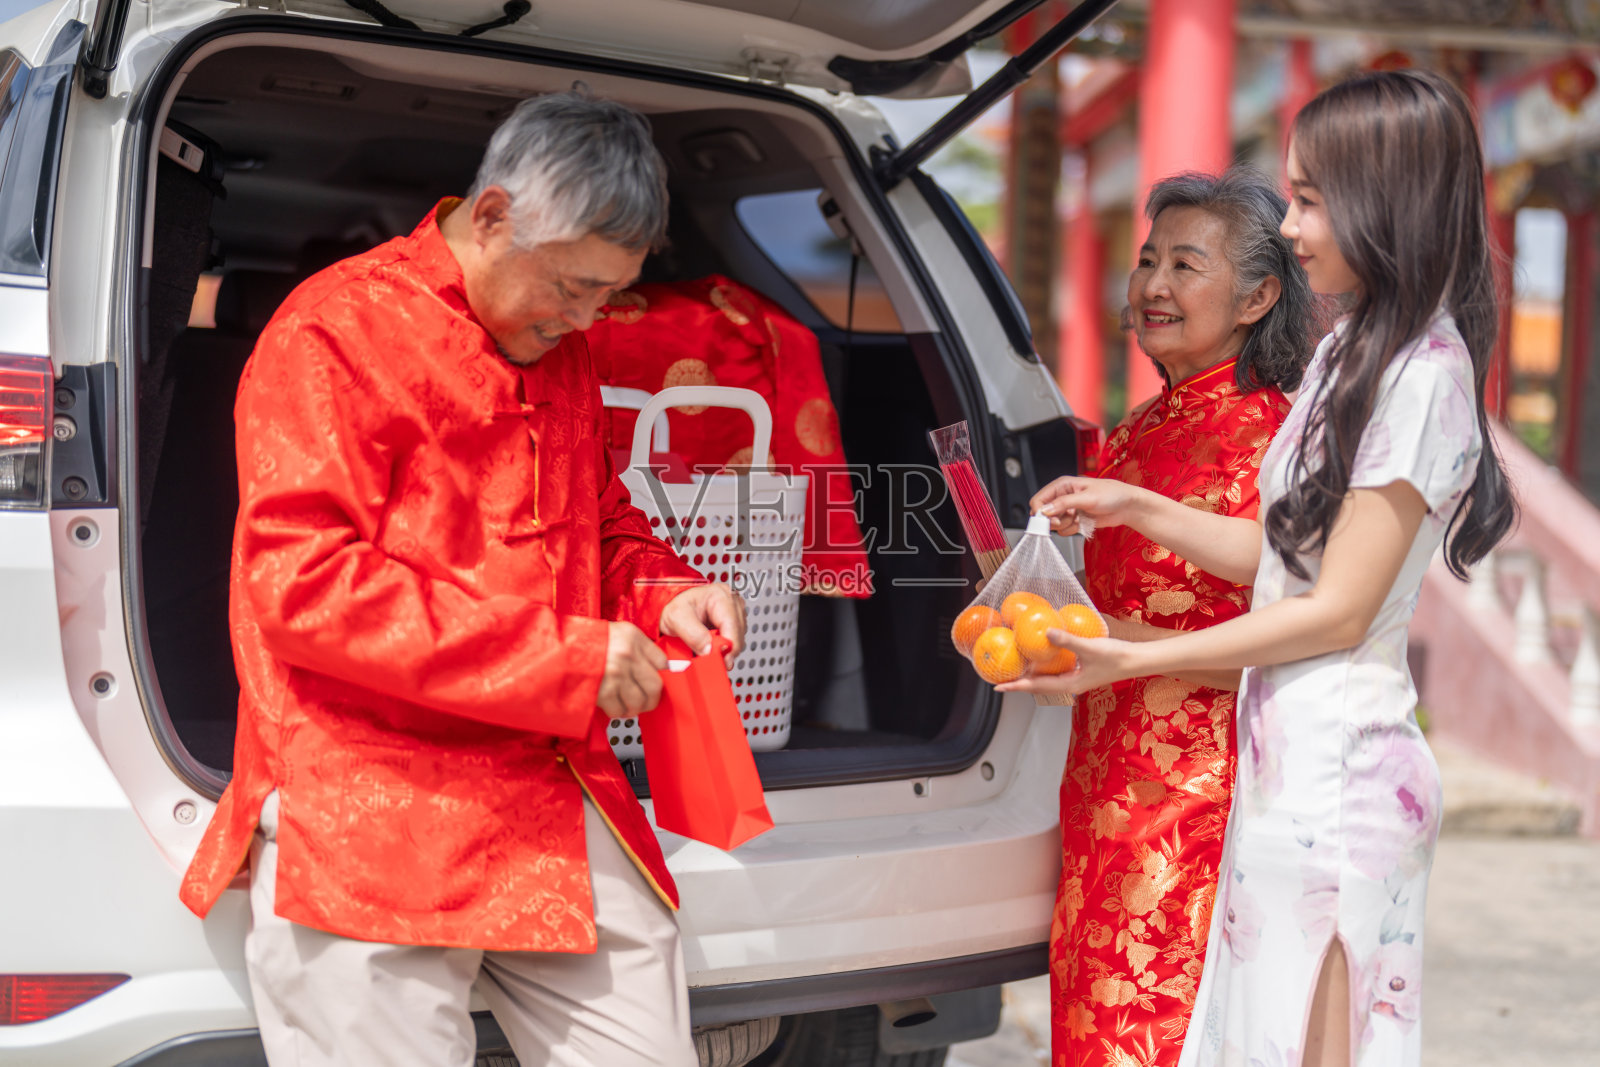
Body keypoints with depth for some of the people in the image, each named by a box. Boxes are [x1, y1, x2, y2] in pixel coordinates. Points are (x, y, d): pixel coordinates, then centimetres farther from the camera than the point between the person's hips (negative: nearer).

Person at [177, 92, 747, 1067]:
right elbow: (299, 580, -17)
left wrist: (664, 594, 5)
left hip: (555, 798, 7)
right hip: (373, 813, -6)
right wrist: (562, 659, -18)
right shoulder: (338, 332, -8)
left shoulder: (563, 350, 16)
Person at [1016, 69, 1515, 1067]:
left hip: (1335, 770, -9)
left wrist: (1129, 661, -14)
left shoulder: (1423, 374, -17)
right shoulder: (1349, 353, 13)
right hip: (1292, 755, 9)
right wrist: (1135, 508, 11)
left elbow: (1338, 609, -17)